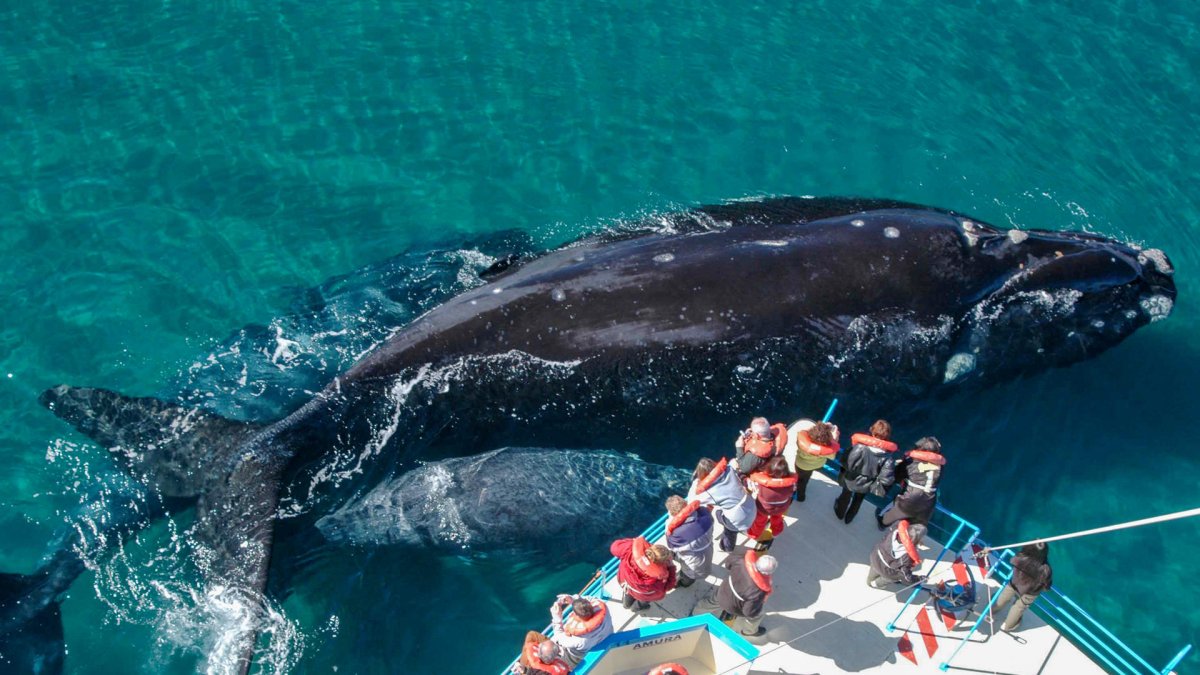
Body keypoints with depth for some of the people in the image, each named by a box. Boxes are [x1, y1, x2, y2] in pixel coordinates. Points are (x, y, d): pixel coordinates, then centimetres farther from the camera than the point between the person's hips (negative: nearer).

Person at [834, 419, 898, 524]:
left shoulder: (860, 447, -36)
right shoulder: (888, 457, -29)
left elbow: (846, 462, -27)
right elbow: (886, 479, -28)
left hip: (851, 480, -2)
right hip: (866, 485, 2)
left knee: (846, 496, 33)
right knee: (858, 500, 35)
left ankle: (840, 513, 61)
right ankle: (849, 517, 60)